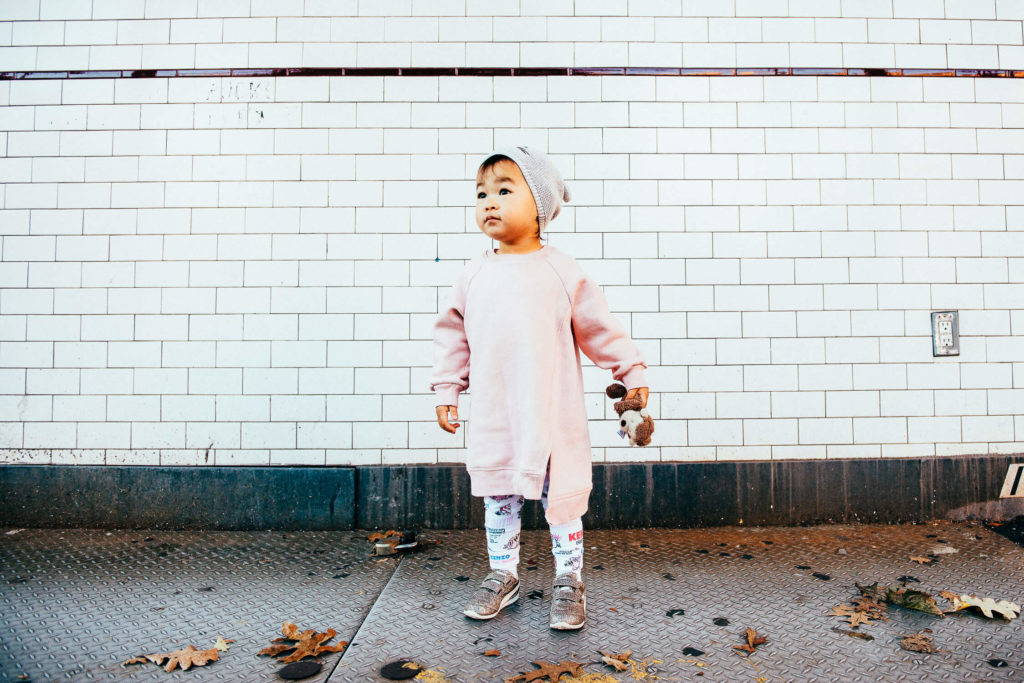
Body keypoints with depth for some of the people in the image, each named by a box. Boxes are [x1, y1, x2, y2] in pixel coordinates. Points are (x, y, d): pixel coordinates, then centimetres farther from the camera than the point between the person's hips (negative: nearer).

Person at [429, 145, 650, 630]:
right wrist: (446, 390, 9)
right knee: (497, 499, 14)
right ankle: (502, 575, 33)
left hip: (553, 417, -3)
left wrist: (632, 373, 3)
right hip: (493, 420, 3)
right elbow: (452, 334, 10)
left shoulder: (561, 272, -5)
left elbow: (600, 328, 1)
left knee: (561, 499, 7)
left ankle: (569, 582, 26)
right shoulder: (473, 276, 3)